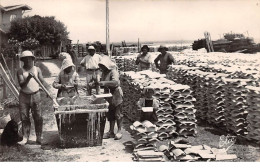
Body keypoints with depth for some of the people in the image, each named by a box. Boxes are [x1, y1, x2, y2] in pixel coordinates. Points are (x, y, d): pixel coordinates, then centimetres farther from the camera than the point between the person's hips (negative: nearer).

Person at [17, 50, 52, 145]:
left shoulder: (37, 69, 2)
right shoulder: (20, 71, -3)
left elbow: (42, 81, 1)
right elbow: (21, 84, -13)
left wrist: (50, 90, -12)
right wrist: (28, 78, -29)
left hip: (35, 95, 1)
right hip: (24, 96, 0)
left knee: (38, 117, 0)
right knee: (24, 117, 3)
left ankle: (39, 138, 8)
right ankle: (25, 137, 12)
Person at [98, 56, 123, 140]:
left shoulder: (113, 71, -16)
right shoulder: (104, 72, 10)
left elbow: (115, 82, -32)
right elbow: (102, 82, 22)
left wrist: (105, 83, -39)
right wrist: (97, 83, 5)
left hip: (116, 95, -8)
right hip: (108, 95, 8)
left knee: (117, 114, 1)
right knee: (110, 114, 11)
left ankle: (119, 132, 10)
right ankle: (111, 132, 18)